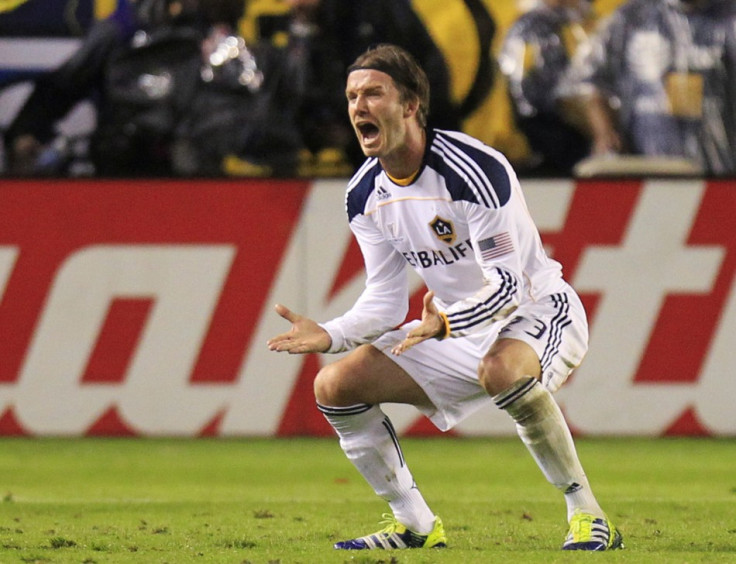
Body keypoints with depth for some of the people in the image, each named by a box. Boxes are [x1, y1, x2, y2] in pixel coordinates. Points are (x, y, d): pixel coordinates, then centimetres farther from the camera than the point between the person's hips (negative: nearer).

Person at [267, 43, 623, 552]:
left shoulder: (472, 168, -24)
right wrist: (329, 336, -14)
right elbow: (386, 301, 4)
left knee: (502, 368, -42)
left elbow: (508, 284, -28)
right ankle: (416, 527, 5)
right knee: (335, 386, -6)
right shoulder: (365, 196, -1)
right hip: (457, 328, 8)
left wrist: (446, 323, -45)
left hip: (537, 310, -8)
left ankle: (588, 515, -27)